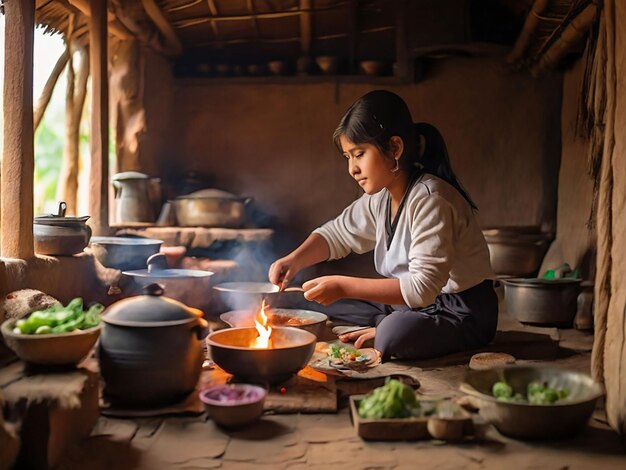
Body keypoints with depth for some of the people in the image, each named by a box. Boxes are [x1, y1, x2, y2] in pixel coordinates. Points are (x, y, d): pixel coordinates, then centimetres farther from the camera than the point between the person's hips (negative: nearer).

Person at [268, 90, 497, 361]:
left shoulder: (429, 199, -25)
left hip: (462, 312, -8)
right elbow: (336, 234, 15)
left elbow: (423, 287, -31)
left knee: (396, 336, -39)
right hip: (413, 303, 9)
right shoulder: (381, 197, 2)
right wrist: (294, 260, -5)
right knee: (320, 300, 5)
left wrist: (344, 286, -30)